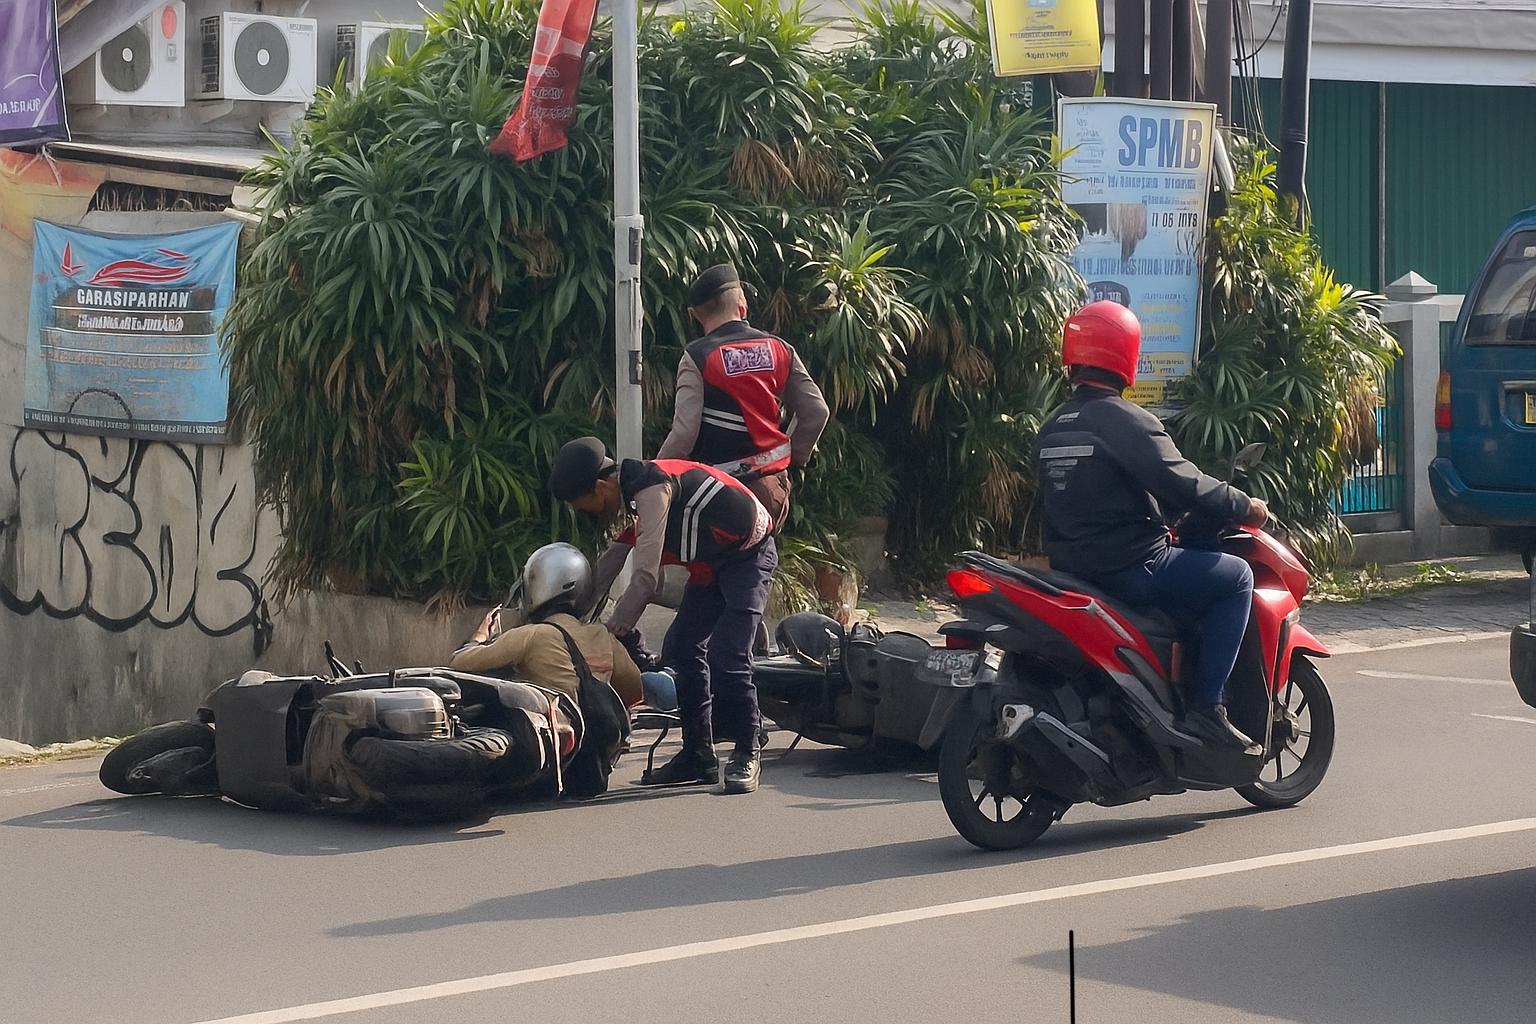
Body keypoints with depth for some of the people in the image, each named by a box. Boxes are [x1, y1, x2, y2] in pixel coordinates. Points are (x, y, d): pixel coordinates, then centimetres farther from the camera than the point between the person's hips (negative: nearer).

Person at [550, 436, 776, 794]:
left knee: (727, 657, -20)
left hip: (748, 553, -10)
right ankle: (698, 755, 10)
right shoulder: (633, 493, 3)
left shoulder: (652, 490, -27)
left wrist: (611, 631, -23)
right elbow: (611, 561, 15)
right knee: (681, 650, 3)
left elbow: (645, 577, -30)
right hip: (713, 562, 10)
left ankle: (746, 753, -7)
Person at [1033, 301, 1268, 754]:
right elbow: (1183, 485, -19)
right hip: (1130, 568, -9)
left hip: (1070, 565, 9)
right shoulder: (1128, 422, -15)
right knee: (1236, 578, 2)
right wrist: (1245, 507, -4)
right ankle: (1205, 705, -6)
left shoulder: (1051, 428, 12)